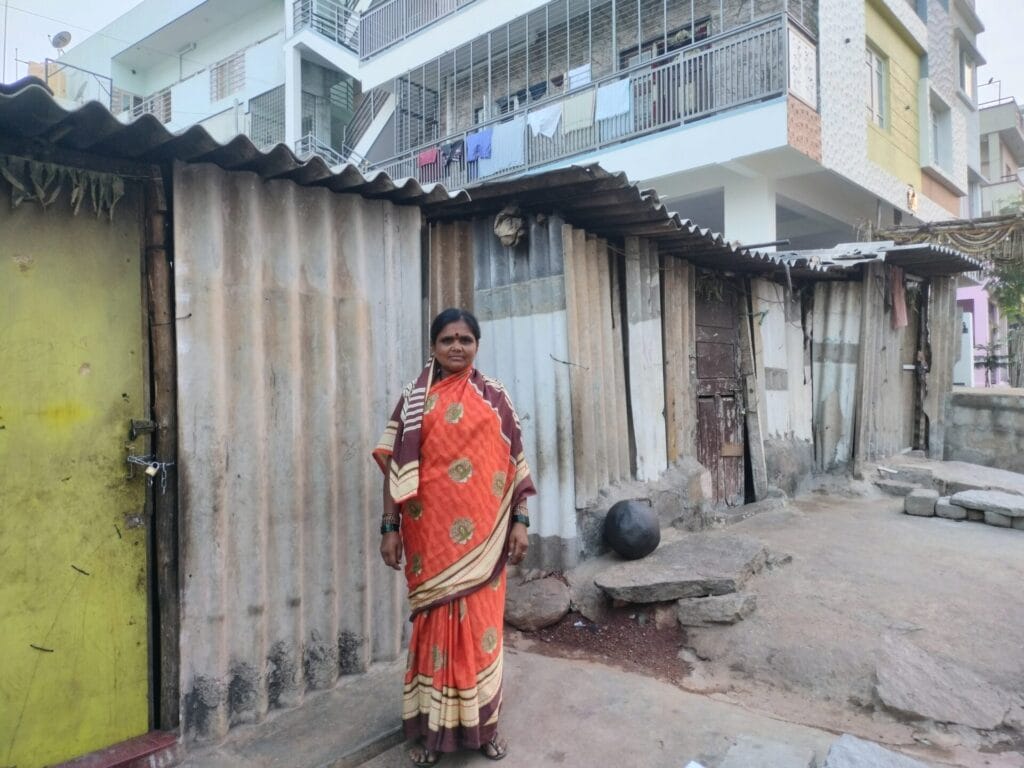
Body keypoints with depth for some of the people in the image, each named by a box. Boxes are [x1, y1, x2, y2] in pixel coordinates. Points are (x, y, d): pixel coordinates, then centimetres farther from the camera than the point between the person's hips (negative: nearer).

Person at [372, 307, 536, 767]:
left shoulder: (494, 397, 5)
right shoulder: (414, 399, 3)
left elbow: (514, 464, 4)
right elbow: (397, 467, 0)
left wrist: (520, 522, -1)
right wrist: (390, 528, -4)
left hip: (482, 537, 1)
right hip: (431, 535, 0)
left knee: (481, 624, 9)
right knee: (436, 625, 8)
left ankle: (483, 723, 26)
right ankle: (434, 728, 23)